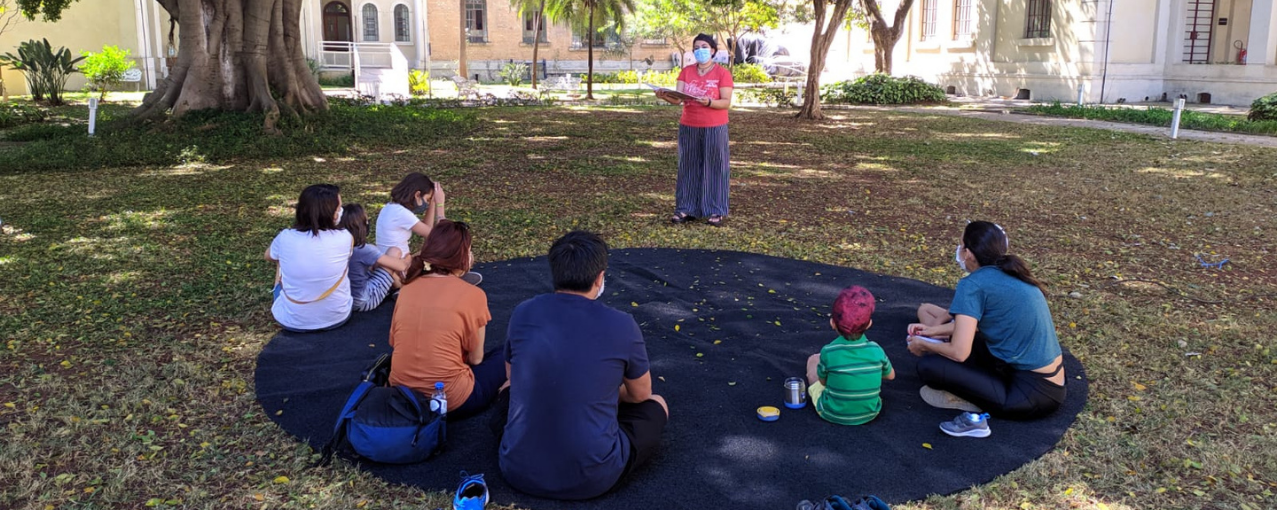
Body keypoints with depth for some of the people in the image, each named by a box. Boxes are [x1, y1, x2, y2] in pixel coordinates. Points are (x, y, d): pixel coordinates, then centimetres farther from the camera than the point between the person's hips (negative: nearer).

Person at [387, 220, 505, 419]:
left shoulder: (408, 287, 3)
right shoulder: (472, 295, -11)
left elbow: (394, 342, 13)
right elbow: (475, 359, -2)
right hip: (450, 401, -4)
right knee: (503, 355, 18)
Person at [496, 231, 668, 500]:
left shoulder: (523, 313, -2)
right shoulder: (622, 325, -10)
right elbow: (641, 395, 9)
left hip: (519, 470, 4)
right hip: (592, 478, -3)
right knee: (655, 406, 23)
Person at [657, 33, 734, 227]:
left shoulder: (722, 73, -4)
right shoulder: (686, 72, 7)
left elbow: (726, 103, -10)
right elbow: (678, 98, -3)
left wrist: (709, 102, -28)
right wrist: (665, 96, -24)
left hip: (714, 128, -4)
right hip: (688, 127, 4)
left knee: (713, 168, 0)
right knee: (688, 167, 6)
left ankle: (715, 211, 5)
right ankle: (686, 209, 12)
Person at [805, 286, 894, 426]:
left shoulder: (828, 352, -23)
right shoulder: (876, 350, -15)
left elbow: (823, 381, -6)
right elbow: (891, 376, 3)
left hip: (832, 415, -2)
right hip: (869, 415, 3)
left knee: (813, 359, 18)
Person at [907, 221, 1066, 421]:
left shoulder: (973, 284, -16)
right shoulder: (1010, 274, 9)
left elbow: (959, 352, -19)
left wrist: (925, 345, 1)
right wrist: (935, 330, 21)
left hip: (1031, 393, -9)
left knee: (928, 365, -14)